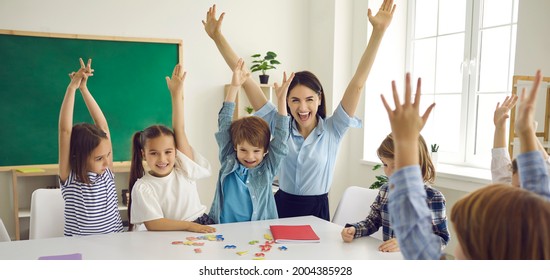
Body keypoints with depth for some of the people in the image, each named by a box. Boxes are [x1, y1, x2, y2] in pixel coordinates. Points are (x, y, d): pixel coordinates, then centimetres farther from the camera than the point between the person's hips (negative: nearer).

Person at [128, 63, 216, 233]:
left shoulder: (183, 170, 3)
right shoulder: (142, 187, -5)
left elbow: (179, 130, -1)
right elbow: (152, 224, -14)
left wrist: (176, 93, -4)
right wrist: (189, 225, -24)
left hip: (204, 229, 4)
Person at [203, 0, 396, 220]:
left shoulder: (332, 130, -9)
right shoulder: (280, 126, -5)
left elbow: (358, 83, -16)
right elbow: (246, 81, -8)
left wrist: (378, 32, -23)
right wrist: (217, 36, -10)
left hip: (317, 210, -1)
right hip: (282, 207, 1)